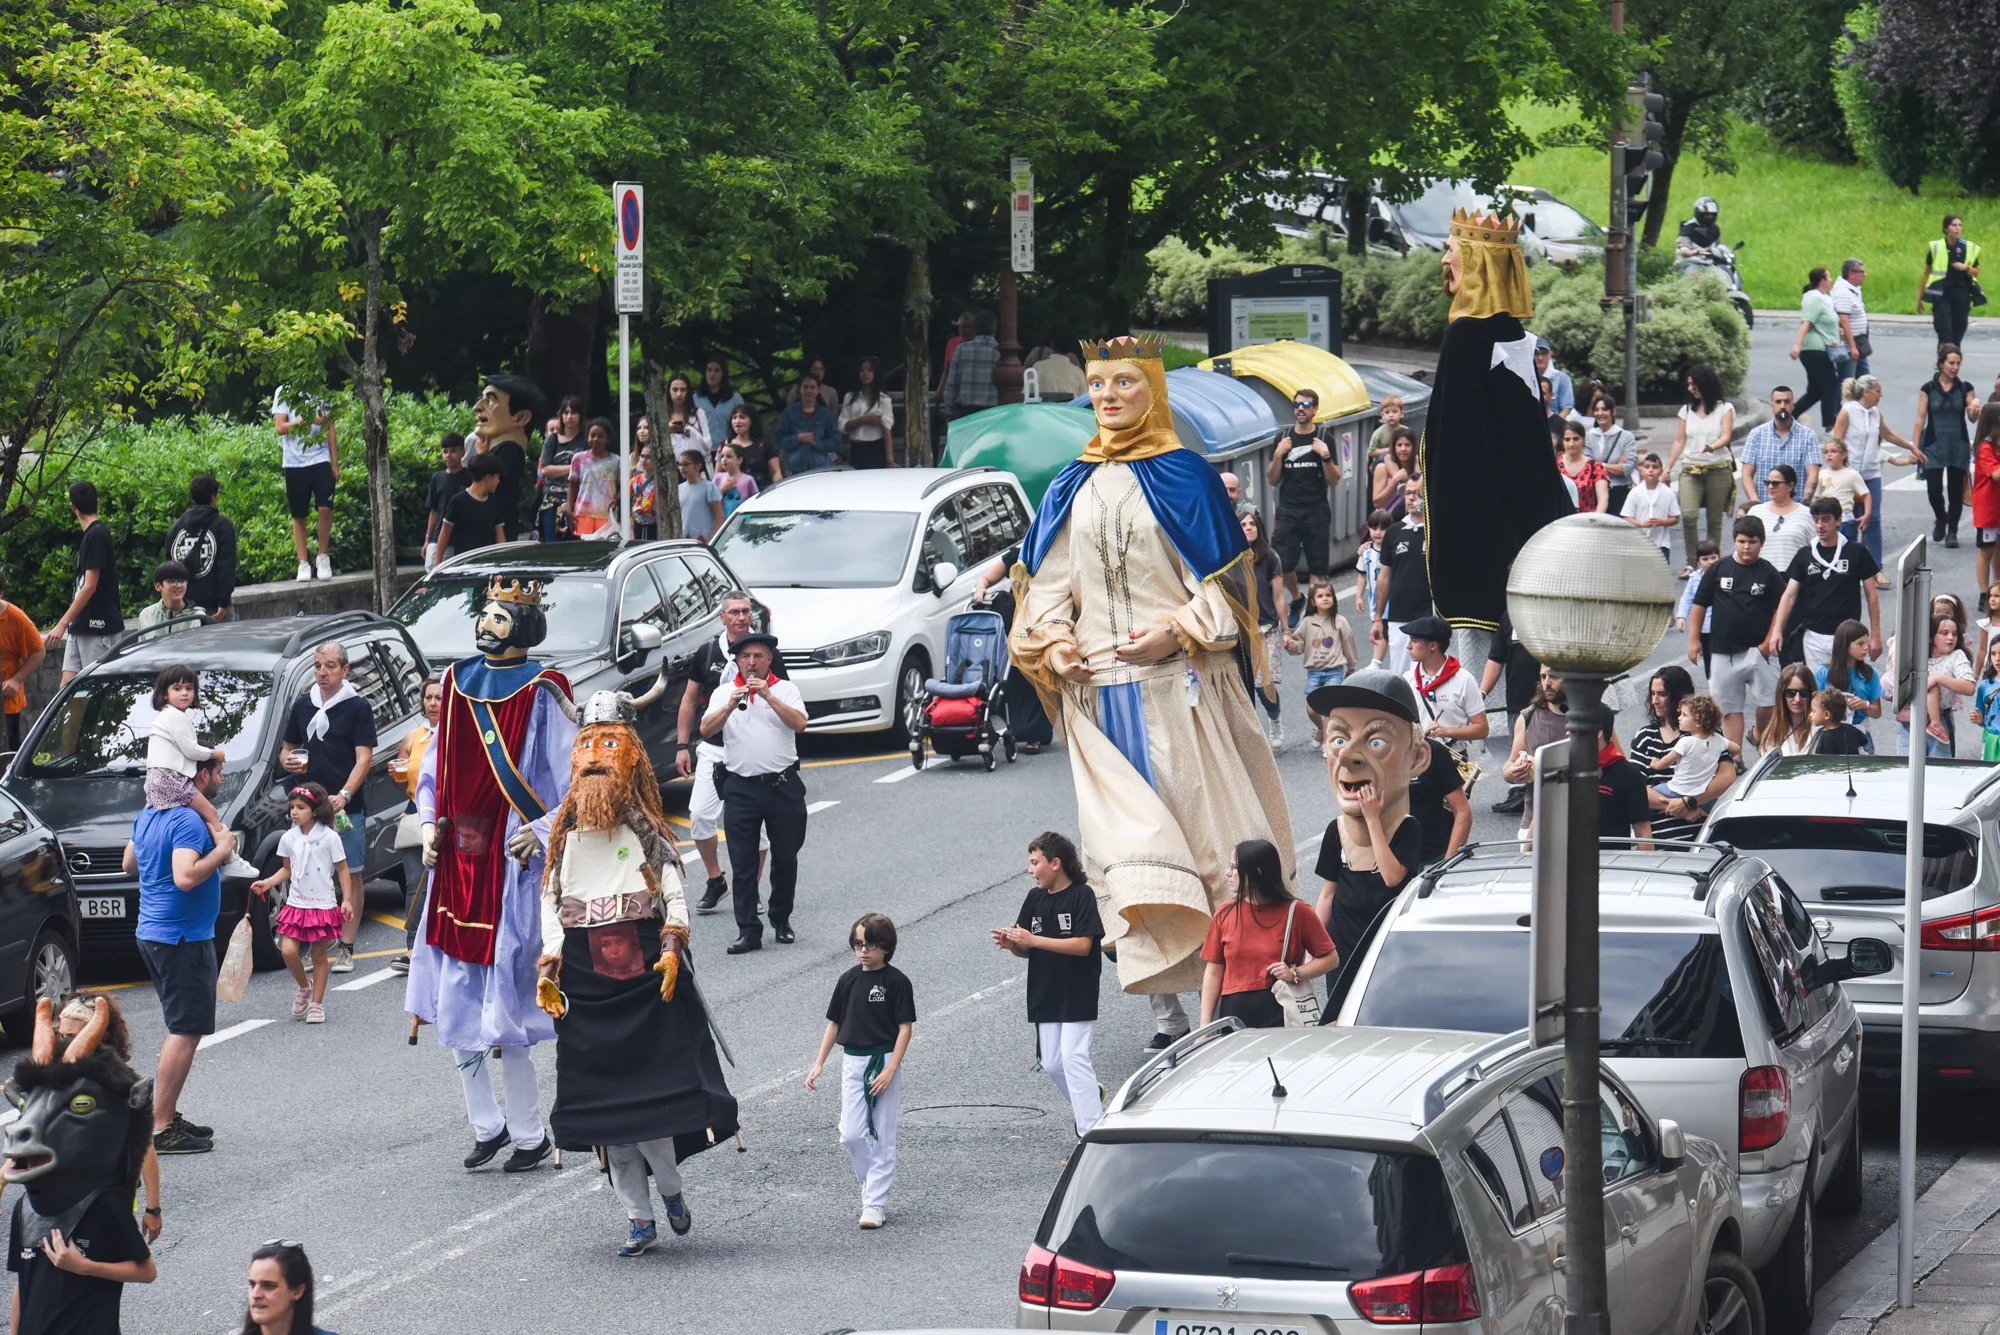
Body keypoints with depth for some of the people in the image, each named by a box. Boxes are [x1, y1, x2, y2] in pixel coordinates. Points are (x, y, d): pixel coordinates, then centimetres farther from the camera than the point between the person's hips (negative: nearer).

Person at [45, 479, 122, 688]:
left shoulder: (96, 535, -15)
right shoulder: (92, 534, 13)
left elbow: (89, 586, -19)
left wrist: (63, 623, -21)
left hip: (98, 626, -9)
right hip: (81, 626, 9)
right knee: (67, 686, 4)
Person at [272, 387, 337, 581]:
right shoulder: (283, 392, 2)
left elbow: (330, 428, 11)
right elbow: (280, 427, -6)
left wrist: (335, 463, 6)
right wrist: (309, 421, -20)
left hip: (320, 460, 0)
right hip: (294, 462, 0)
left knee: (325, 508, -14)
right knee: (298, 515, 4)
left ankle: (323, 557, 3)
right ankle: (303, 564, 12)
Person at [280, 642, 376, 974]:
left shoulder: (357, 708, -2)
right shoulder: (303, 706, 13)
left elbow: (364, 758, -7)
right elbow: (289, 747, 24)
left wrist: (344, 795, -21)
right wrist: (290, 762, -1)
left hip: (348, 807, -4)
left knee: (352, 875, -3)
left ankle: (345, 948, 1)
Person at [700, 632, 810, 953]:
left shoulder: (785, 690, 5)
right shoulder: (724, 693, 8)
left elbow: (799, 723, -11)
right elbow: (706, 730, -4)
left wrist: (768, 696, -19)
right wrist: (731, 706, -19)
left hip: (783, 785, 0)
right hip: (741, 788, 0)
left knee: (786, 858, 7)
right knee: (742, 863, -3)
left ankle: (781, 920, 23)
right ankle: (748, 930, -3)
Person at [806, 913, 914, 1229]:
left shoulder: (896, 982, -7)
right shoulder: (849, 980, 6)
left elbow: (905, 1027, -9)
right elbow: (834, 1023, 13)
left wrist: (890, 1070, -16)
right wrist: (818, 1064, 8)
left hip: (884, 1061, -4)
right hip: (852, 1061, 4)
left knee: (882, 1137, 0)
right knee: (851, 1135, -1)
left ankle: (876, 1203, 4)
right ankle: (870, 1183, 22)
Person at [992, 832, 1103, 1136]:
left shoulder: (1082, 895, -11)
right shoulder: (1035, 898, 9)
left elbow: (1083, 945, -20)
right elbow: (1027, 951, 13)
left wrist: (1033, 941, -23)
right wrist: (1012, 944, -11)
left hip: (1078, 995, -7)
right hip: (1045, 995, 7)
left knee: (1073, 1056, -13)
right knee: (1051, 1062, 9)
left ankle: (1091, 1131, -12)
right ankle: (1088, 1100, 34)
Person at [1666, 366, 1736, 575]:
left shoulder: (1725, 408, 4)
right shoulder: (1687, 409, 14)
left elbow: (1726, 436, -9)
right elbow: (1679, 441, 14)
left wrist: (1712, 447, -30)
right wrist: (1667, 468, 7)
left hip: (1719, 469, -2)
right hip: (1691, 471, 2)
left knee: (1715, 520, 0)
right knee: (1688, 515, -16)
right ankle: (1690, 564, -9)